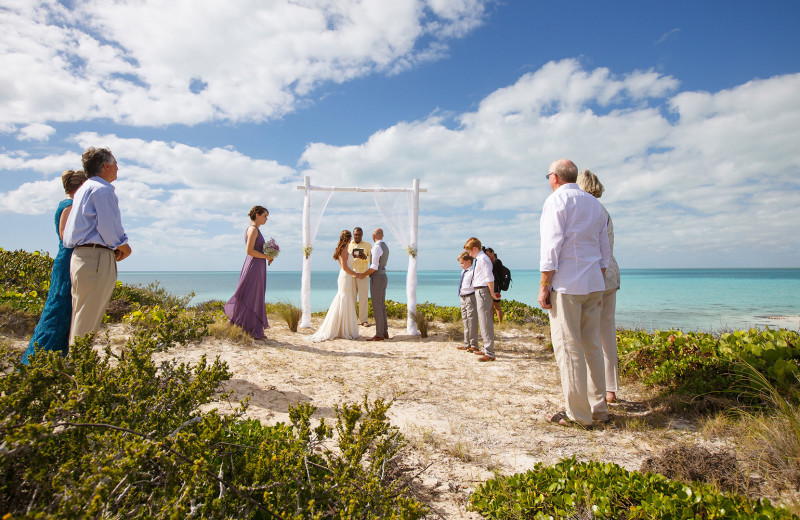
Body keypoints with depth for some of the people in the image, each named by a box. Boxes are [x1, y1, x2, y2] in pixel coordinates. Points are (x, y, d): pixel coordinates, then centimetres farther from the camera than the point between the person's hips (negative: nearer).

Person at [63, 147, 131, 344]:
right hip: (97, 257, -10)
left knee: (79, 316, 13)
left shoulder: (84, 189, 23)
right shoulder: (102, 189, -8)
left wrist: (117, 246, 12)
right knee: (88, 320, -9)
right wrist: (123, 246, 2)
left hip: (79, 256, 10)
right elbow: (108, 227, -16)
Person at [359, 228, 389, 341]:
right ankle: (385, 332, 17)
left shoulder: (377, 247, -17)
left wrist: (363, 275, -8)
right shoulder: (385, 247, 14)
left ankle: (379, 335, -2)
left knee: (377, 307, -5)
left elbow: (374, 267, -21)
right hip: (383, 277, 10)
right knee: (382, 306, 13)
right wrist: (367, 273, 21)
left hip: (377, 279, -10)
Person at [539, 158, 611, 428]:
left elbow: (552, 246, -13)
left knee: (568, 348, -3)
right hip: (593, 284, 8)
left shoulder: (557, 200, -5)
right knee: (592, 347, 12)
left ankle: (578, 414, 3)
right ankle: (598, 408, 18)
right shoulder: (594, 203, 17)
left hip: (566, 285, -8)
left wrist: (544, 286, -11)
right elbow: (604, 249, 19)